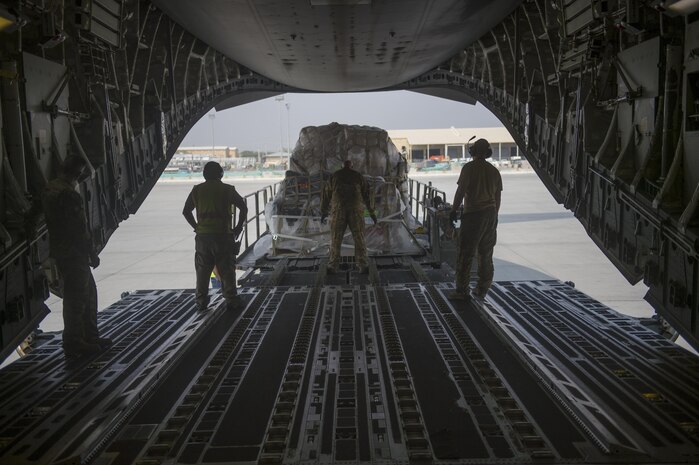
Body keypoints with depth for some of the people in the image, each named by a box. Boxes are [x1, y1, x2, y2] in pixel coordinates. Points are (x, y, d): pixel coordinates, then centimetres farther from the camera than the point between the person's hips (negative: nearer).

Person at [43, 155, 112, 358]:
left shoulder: (48, 190, 9)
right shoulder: (69, 195, -22)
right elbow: (79, 229, -21)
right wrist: (92, 253, -11)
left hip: (59, 251, 10)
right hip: (73, 254, -10)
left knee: (88, 293, 18)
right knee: (76, 298, 1)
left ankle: (91, 337, 27)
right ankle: (73, 344, 10)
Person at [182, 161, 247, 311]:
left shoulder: (197, 190, 7)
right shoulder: (227, 189, 0)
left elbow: (186, 211, 8)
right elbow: (243, 208, -4)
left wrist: (196, 226, 14)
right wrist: (239, 227, 5)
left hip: (202, 236, 2)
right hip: (223, 235, -2)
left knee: (202, 270, 11)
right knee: (227, 269, 3)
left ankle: (201, 301, 13)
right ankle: (231, 300, 3)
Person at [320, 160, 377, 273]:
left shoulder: (334, 176, 12)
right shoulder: (358, 176, 11)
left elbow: (326, 195, 14)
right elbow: (367, 194, 10)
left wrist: (323, 212, 23)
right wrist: (372, 212, 16)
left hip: (339, 210, 0)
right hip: (355, 210, 0)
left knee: (336, 239, 4)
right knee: (359, 238, 2)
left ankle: (332, 266, 0)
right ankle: (363, 265, -5)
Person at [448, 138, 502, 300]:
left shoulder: (469, 168, -8)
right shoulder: (494, 171, 9)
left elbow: (460, 191, -12)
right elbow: (497, 197, 12)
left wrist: (453, 210, -3)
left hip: (473, 214, -6)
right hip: (490, 213, 6)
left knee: (465, 254, -2)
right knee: (486, 254, 14)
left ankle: (462, 291, -1)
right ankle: (482, 290, 20)